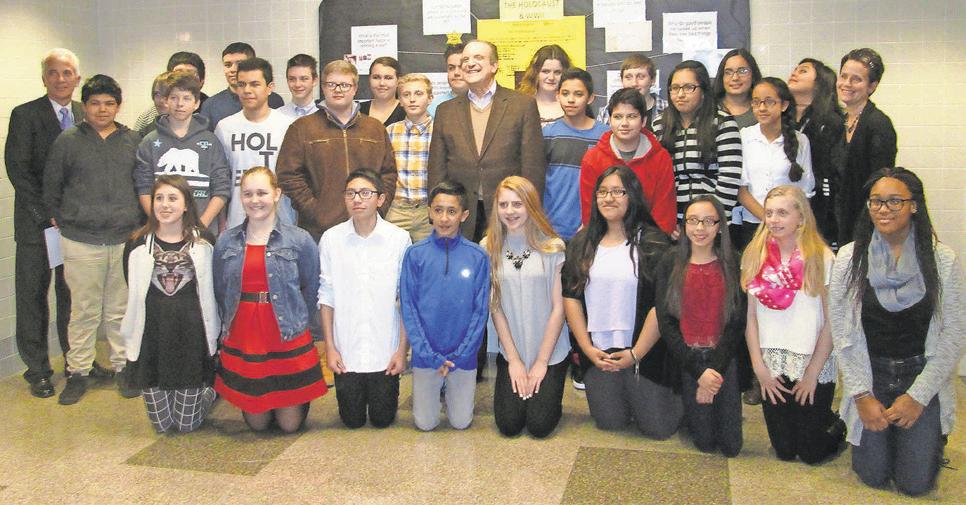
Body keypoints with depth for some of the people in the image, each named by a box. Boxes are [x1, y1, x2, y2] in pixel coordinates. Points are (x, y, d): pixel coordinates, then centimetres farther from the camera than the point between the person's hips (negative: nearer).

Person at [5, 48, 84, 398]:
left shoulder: (85, 116, 8)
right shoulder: (25, 115, -3)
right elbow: (17, 169, -9)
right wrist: (48, 213, -14)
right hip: (36, 224, -3)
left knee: (73, 294, 10)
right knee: (33, 296, 5)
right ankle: (37, 370, 17)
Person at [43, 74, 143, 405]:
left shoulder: (133, 141, 8)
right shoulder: (67, 141, 4)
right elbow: (51, 187, 9)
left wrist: (138, 224, 8)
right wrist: (64, 222, 7)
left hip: (125, 240, 1)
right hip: (80, 242, -1)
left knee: (121, 309, 7)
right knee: (83, 310, 4)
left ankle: (123, 367, 20)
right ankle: (78, 371, 16)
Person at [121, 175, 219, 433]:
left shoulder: (203, 243, -1)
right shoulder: (137, 245, 0)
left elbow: (210, 293, 3)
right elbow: (132, 296, 5)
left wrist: (212, 337, 2)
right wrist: (131, 342, 4)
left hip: (191, 334, -1)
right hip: (151, 336, 1)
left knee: (187, 424, 7)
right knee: (161, 424, 10)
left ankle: (207, 390, 39)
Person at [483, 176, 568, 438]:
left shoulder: (553, 247, -7)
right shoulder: (489, 248, -3)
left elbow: (559, 306, -6)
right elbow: (495, 307, -2)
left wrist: (541, 361, -6)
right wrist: (514, 360, -4)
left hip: (551, 353, -1)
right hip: (509, 352, 1)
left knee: (539, 425, -10)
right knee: (509, 424, -8)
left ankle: (547, 393, 23)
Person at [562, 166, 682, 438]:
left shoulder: (652, 242, -8)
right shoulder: (582, 244, 6)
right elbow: (570, 297, 3)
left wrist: (636, 353, -13)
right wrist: (587, 348, -5)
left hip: (644, 352, -3)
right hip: (598, 353, 3)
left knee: (658, 428, 3)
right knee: (610, 423, 9)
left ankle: (673, 390, 34)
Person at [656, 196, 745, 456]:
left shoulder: (733, 263, -1)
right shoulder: (670, 263, -1)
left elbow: (737, 322, -3)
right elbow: (665, 323, -5)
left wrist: (716, 370, -13)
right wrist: (699, 372, -13)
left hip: (725, 357, 1)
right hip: (686, 357, 0)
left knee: (731, 446, 0)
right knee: (705, 442, -3)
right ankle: (686, 407, 28)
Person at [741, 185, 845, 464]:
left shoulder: (821, 258, -9)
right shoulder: (755, 256, 1)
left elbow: (831, 323, -8)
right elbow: (751, 316, 1)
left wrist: (812, 373, -9)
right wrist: (759, 366, -4)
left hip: (814, 365, -3)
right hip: (772, 366, 3)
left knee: (812, 452, 4)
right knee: (784, 451, 11)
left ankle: (838, 424, 35)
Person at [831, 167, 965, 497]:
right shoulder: (849, 258, -4)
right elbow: (841, 333, -3)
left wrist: (918, 396, -10)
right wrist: (861, 395, -8)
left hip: (922, 375, 0)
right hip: (870, 374, 1)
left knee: (915, 482, -3)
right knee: (873, 475, -3)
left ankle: (931, 435, 28)